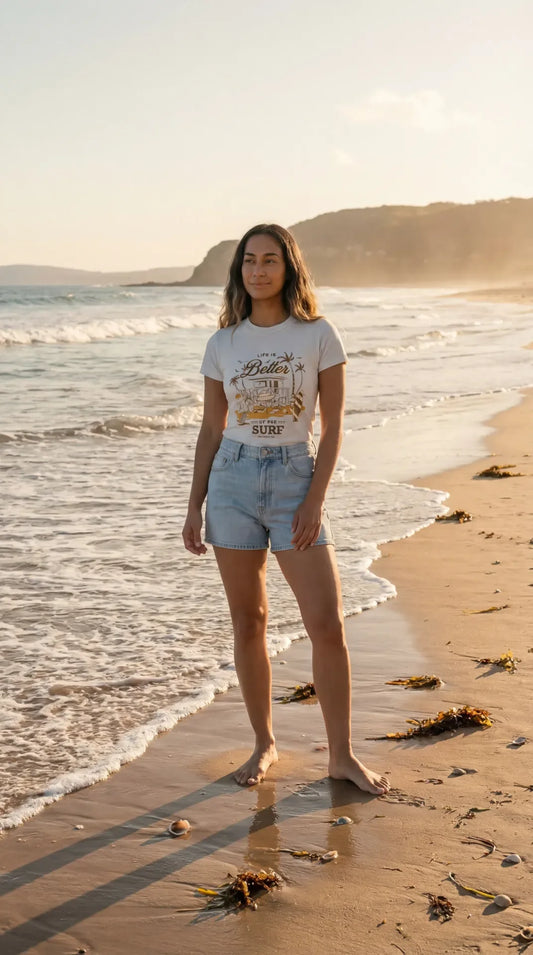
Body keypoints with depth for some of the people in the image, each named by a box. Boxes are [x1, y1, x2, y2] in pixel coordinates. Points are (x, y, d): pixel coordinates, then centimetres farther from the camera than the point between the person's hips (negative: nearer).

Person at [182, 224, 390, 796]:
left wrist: (315, 501, -11)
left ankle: (341, 755, 7)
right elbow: (211, 429, 10)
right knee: (248, 624, 7)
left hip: (295, 480, -2)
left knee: (328, 625, -6)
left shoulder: (319, 335, -2)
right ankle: (264, 744, 22)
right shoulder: (223, 343, 5)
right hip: (232, 481, 2)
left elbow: (333, 427, -3)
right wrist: (194, 506, 6)